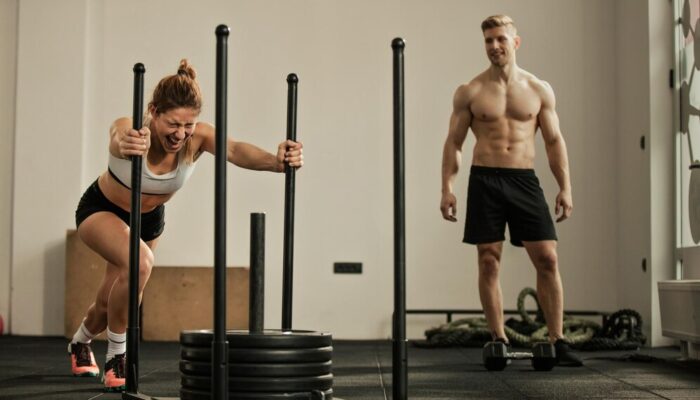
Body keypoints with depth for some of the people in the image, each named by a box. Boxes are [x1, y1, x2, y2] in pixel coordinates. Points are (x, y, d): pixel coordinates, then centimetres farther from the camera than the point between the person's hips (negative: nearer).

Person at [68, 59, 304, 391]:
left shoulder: (197, 137, -30)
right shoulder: (129, 131, -36)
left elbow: (234, 149, -51)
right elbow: (118, 139, -61)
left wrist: (275, 161, -72)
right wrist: (125, 145, -87)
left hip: (149, 218, 4)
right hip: (100, 210, -4)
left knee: (111, 303, 16)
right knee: (139, 262, -34)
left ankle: (80, 344, 53)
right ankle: (116, 356, -13)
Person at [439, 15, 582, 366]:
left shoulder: (539, 90, 8)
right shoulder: (469, 92, 4)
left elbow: (554, 141, 9)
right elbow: (453, 143, 4)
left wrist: (565, 187, 1)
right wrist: (447, 188, -5)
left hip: (524, 179, 1)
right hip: (485, 180, -1)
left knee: (548, 259, -5)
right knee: (488, 262, -1)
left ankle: (558, 342, 1)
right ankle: (499, 341, 8)